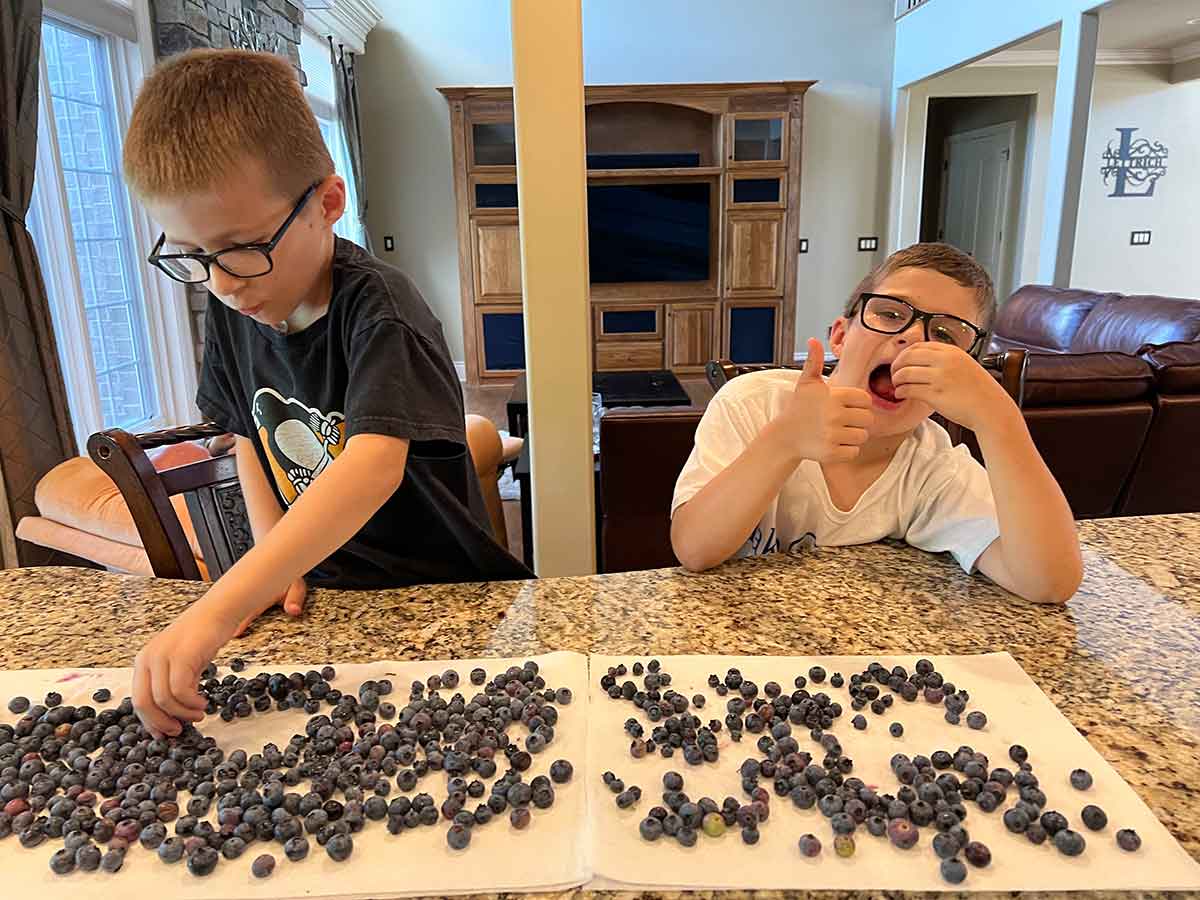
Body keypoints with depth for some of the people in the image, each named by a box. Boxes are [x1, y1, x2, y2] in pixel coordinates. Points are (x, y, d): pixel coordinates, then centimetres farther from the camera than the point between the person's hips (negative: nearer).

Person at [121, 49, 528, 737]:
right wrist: (272, 561, 0)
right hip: (321, 594, 5)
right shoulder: (231, 310, 0)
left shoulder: (377, 308, -21)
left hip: (441, 597, -4)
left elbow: (375, 462, -35)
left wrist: (216, 611, -41)